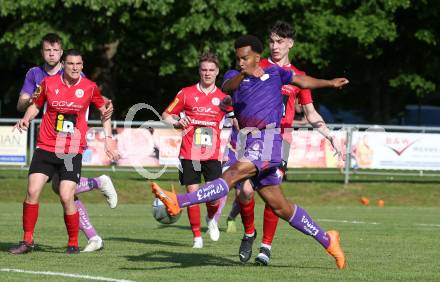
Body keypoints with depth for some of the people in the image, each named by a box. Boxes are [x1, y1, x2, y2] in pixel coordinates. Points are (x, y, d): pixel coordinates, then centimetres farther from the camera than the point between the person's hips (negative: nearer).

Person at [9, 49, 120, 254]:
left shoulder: (89, 87, -1)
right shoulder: (48, 83, 0)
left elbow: (104, 110, 14)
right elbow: (36, 105, 15)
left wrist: (108, 140, 8)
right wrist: (26, 118, -6)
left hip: (72, 152, -1)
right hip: (46, 147, 2)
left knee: (66, 197, -11)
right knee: (32, 191, -9)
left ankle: (73, 244, 7)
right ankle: (27, 241, 3)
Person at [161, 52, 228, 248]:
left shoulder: (223, 97, 6)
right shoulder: (186, 93, 4)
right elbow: (166, 115, 9)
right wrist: (177, 123, -10)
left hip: (212, 154, 0)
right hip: (189, 154, 0)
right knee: (193, 194, -5)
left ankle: (211, 219, 25)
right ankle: (197, 237, 7)